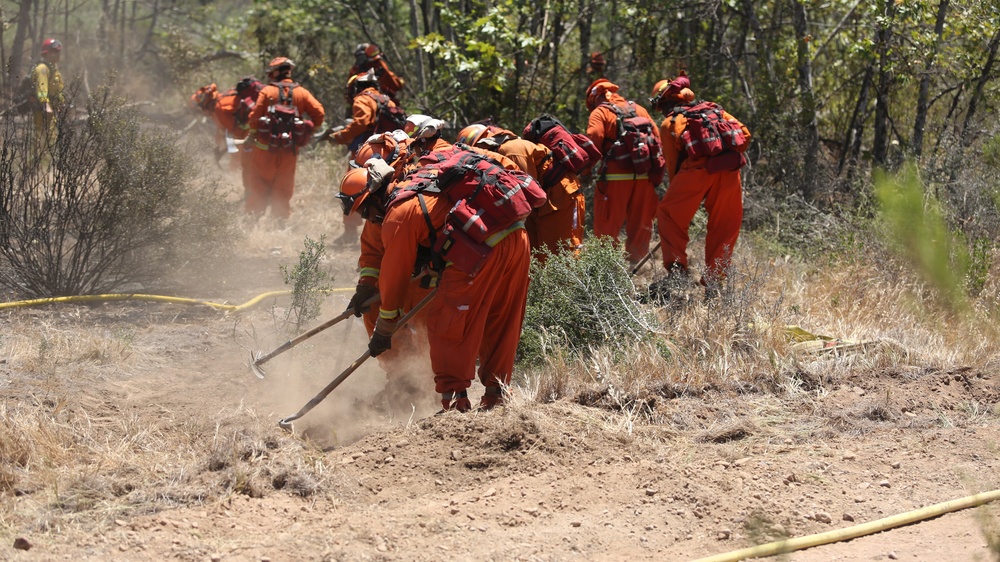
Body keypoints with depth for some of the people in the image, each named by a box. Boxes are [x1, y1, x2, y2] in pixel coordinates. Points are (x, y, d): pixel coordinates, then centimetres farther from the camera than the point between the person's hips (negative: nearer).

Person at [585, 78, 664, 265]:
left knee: (607, 227, 1)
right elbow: (657, 138, 13)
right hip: (644, 175, 5)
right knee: (640, 223, 14)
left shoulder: (599, 113, 3)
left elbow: (594, 141, -12)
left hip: (616, 175, -5)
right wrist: (657, 173, 14)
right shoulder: (639, 109, 19)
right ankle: (636, 262, 18)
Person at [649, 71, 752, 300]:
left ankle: (676, 268, -5)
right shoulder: (714, 109, 28)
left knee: (669, 215, 11)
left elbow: (672, 164, 16)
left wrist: (677, 193, 25)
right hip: (729, 169, 3)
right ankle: (713, 283, 10)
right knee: (724, 227, 13)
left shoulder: (669, 123, 18)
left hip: (697, 168, -3)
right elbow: (744, 133, 16)